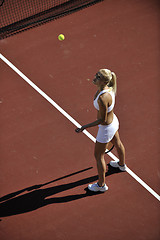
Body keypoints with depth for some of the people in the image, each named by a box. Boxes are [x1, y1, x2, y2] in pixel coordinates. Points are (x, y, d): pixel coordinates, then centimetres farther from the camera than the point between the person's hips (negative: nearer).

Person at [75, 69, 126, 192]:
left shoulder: (102, 98, -39)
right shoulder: (109, 87, -13)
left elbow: (103, 119, -30)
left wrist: (84, 127, -27)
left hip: (106, 129, -9)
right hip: (114, 120, 9)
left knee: (98, 156, 11)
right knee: (117, 143, 34)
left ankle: (101, 185, 30)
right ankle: (122, 164, 65)